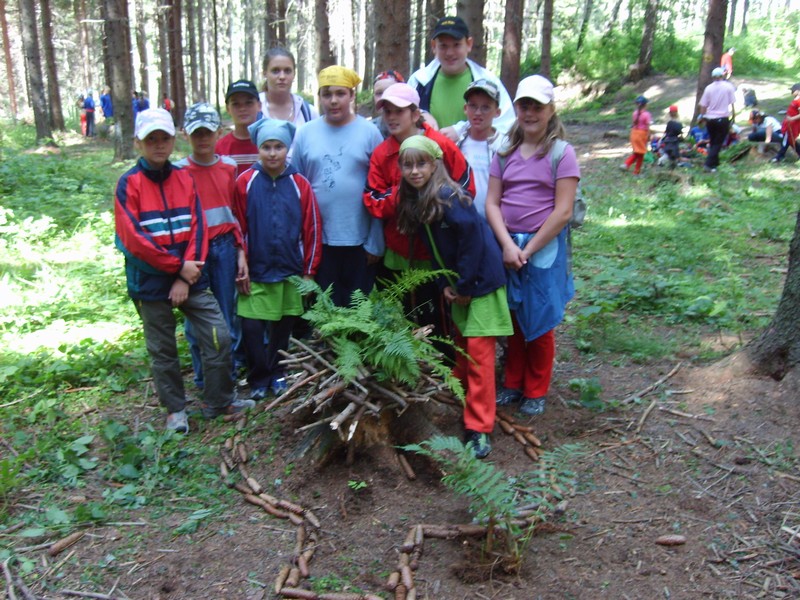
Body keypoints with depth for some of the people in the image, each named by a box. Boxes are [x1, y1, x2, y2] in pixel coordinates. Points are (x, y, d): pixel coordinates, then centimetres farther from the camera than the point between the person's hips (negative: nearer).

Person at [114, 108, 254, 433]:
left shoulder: (184, 178, 4)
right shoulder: (128, 184, -7)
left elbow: (197, 227, -1)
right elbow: (134, 239, -13)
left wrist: (186, 276, -10)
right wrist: (179, 265, -13)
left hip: (190, 277, 3)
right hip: (151, 282, -3)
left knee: (219, 337, 0)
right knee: (163, 351, 9)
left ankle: (219, 401, 18)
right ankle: (175, 409, 28)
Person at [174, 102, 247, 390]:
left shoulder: (229, 167, 6)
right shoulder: (179, 171, -2)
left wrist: (241, 252, 5)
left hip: (225, 248, 2)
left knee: (228, 318, 6)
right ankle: (204, 383, 22)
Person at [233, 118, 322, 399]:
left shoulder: (300, 184, -2)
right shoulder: (245, 182, -4)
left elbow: (312, 230, 1)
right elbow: (237, 229, -1)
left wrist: (309, 270, 1)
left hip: (290, 272, 1)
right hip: (256, 273, -1)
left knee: (283, 327, 12)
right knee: (251, 328, -2)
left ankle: (277, 374, 32)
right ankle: (258, 379, 19)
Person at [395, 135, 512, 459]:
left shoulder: (448, 198, -21)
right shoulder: (413, 201, 4)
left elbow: (473, 241, -21)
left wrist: (464, 285, -14)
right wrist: (445, 285, 1)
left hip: (481, 280, -8)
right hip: (459, 285, 8)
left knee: (478, 352, -7)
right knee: (461, 345, 19)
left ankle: (479, 428, -2)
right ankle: (460, 398, 37)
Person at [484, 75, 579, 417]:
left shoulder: (562, 153, -6)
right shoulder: (505, 152, 7)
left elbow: (563, 212, -12)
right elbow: (492, 202, 1)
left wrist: (527, 250, -13)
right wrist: (507, 245, -13)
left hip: (544, 248, -3)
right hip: (507, 246, 4)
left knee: (539, 322, 7)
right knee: (514, 319, 12)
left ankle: (536, 392, 23)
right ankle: (512, 384, 28)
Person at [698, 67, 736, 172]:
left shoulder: (708, 88, 0)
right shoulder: (728, 86, -4)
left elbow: (703, 106, 1)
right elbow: (732, 103, -3)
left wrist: (703, 116, 16)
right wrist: (733, 115, 8)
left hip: (710, 119, 2)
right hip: (723, 119, -2)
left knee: (712, 142, 18)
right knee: (718, 143, 1)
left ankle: (715, 163, 27)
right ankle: (709, 165, -11)